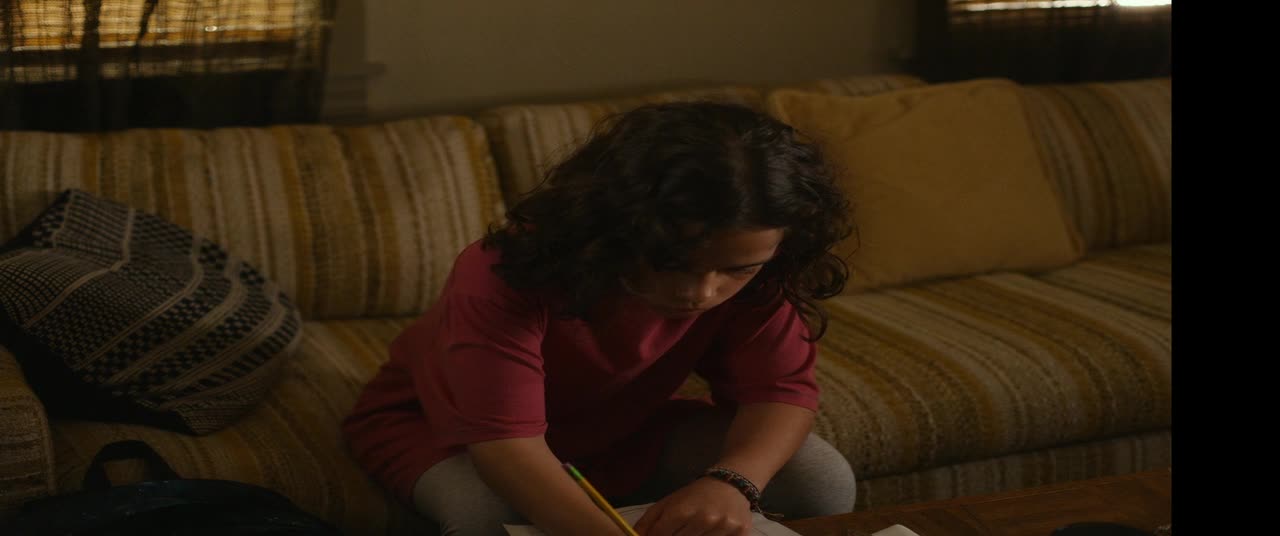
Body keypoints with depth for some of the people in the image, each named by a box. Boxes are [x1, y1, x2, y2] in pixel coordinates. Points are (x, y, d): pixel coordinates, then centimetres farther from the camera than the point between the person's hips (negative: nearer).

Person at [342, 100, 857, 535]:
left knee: (822, 482, -16)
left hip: (619, 429, 3)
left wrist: (731, 481, -46)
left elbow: (782, 388, -24)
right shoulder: (506, 276, -38)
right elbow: (507, 443, -45)